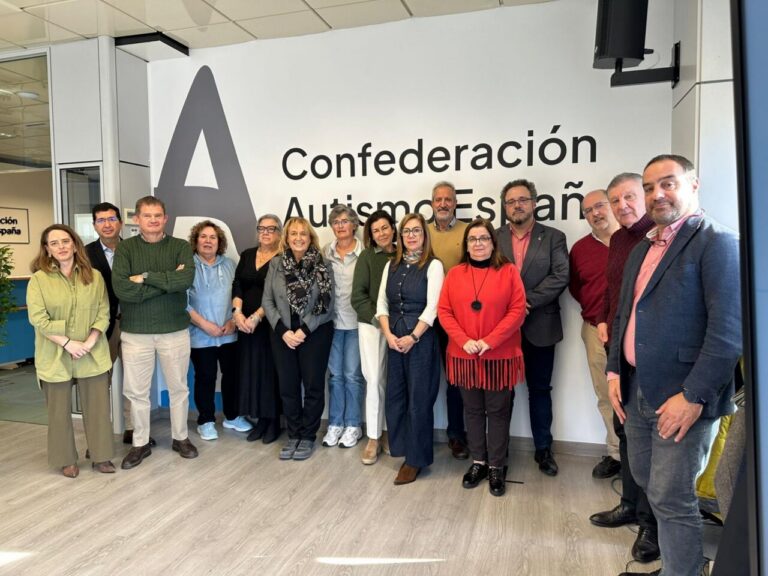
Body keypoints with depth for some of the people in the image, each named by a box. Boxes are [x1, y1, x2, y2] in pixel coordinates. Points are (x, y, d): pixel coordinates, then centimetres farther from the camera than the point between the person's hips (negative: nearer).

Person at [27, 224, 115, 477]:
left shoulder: (94, 276, 2)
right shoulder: (39, 279, -4)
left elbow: (103, 313, 1)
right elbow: (37, 318, -10)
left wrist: (90, 341, -12)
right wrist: (67, 343, -16)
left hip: (92, 354, 2)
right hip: (55, 356, -1)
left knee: (98, 406, 7)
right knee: (60, 409, 9)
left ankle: (101, 456, 21)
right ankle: (66, 460, 24)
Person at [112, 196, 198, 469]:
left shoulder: (181, 246, -1)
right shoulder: (125, 248, -2)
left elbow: (186, 279, -20)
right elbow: (122, 289, -16)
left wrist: (146, 277, -16)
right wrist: (169, 282, -16)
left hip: (175, 329, 0)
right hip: (135, 331, 0)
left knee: (178, 387, 12)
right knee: (136, 391, 10)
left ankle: (180, 437, 30)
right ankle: (140, 443, 28)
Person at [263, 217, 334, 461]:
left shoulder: (323, 266, -4)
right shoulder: (276, 264, 3)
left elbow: (327, 304, -7)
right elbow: (267, 301, 2)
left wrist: (303, 331, -14)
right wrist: (283, 331, -9)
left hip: (315, 333, -2)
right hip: (283, 334, 3)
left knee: (313, 386, 6)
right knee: (287, 387, 9)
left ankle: (308, 437, 21)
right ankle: (293, 435, 25)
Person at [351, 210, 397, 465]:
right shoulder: (367, 257, 1)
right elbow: (358, 296, -4)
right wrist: (379, 318, -13)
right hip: (371, 325, -2)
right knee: (375, 381, -3)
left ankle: (389, 432, 21)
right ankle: (373, 437, 9)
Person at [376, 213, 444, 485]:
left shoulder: (433, 265, -5)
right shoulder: (391, 265, 11)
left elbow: (432, 307, -12)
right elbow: (382, 303, 7)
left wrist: (413, 337, -17)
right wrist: (388, 334, -6)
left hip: (421, 339, -5)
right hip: (394, 338, 5)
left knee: (419, 399, 3)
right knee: (394, 397, 9)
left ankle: (416, 458, 16)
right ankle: (403, 448, 26)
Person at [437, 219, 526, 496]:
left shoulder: (508, 271, -3)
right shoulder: (455, 273, 5)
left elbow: (517, 311, -8)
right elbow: (444, 311, 1)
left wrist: (490, 341, -16)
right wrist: (464, 341, -12)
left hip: (500, 356, -2)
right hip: (464, 356, 3)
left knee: (498, 411, 7)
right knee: (473, 410, 13)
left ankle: (496, 467, 20)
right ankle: (478, 462, 27)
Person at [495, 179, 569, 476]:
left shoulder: (554, 237, 2)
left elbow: (560, 277, -9)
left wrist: (527, 301, -16)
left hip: (539, 326, -1)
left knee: (540, 389, 10)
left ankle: (543, 449, 25)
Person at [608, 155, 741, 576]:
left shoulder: (716, 242, -11)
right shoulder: (641, 250, 15)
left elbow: (729, 329, -18)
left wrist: (694, 395, -20)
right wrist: (615, 370, 9)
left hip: (681, 397, -8)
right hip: (636, 391, 8)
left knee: (671, 497, 1)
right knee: (649, 485, 20)